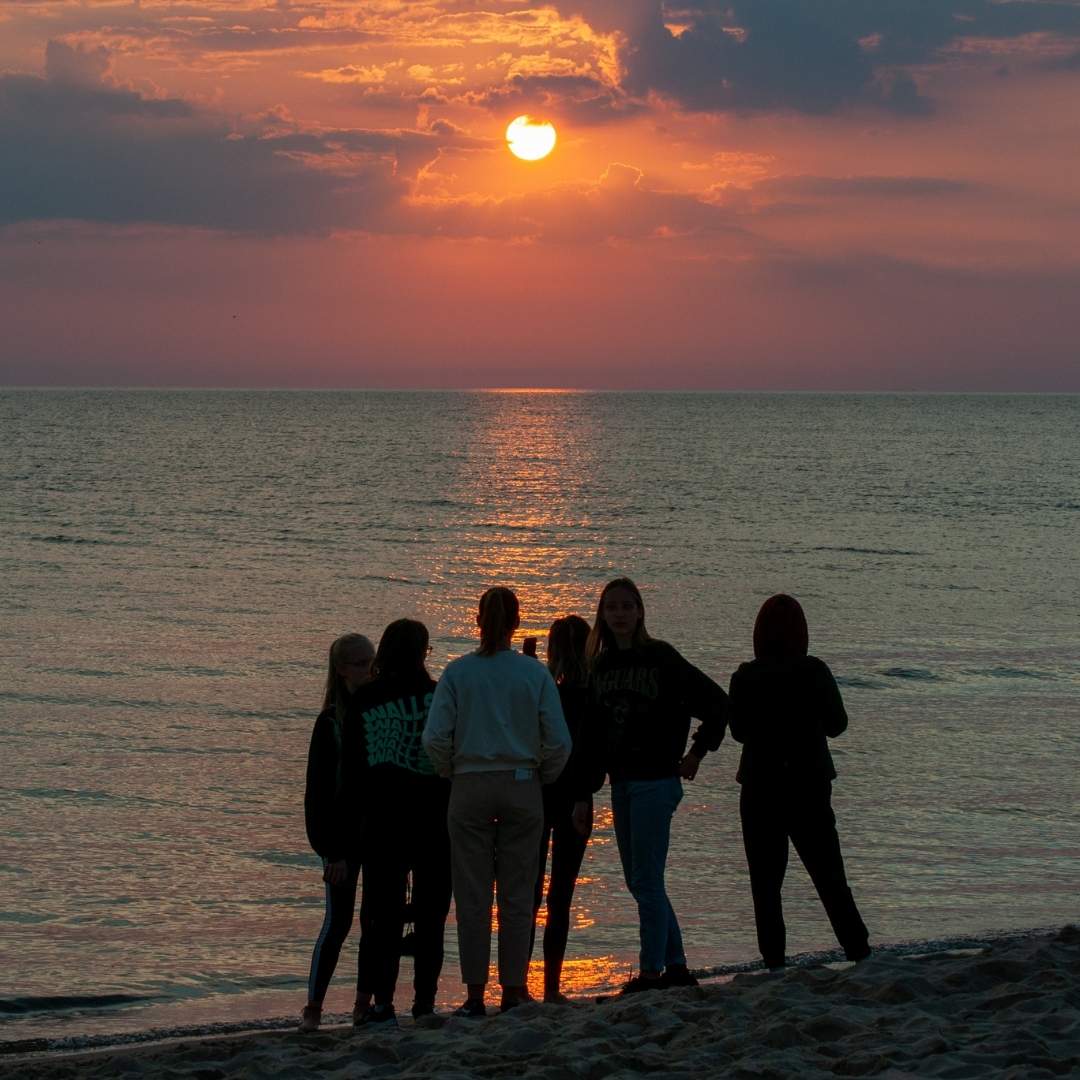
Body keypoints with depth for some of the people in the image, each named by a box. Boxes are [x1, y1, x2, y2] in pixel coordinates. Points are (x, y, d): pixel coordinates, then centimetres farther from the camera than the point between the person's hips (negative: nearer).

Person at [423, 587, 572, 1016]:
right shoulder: (535, 674, -2)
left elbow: (435, 737, -8)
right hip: (522, 787, 0)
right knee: (517, 895, 7)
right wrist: (542, 779, 11)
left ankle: (475, 995, 4)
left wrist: (452, 773, 8)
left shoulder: (458, 672, -4)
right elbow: (558, 742, -5)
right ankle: (513, 991, 8)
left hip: (470, 788, 0)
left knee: (472, 896, 4)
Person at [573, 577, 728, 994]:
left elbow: (716, 702, -4)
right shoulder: (601, 666, 10)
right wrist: (584, 794, 9)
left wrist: (697, 752, -2)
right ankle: (676, 967, 20)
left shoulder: (660, 658, -7)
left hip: (655, 782, -7)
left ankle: (652, 971, -1)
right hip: (621, 783, 7)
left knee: (647, 880, -7)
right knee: (638, 880, 11)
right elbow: (592, 734, 12)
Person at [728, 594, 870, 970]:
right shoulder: (815, 672, -8)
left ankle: (774, 964, 0)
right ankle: (859, 953, 4)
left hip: (760, 788, 0)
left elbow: (739, 731, 4)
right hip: (810, 785, 0)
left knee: (765, 883, 6)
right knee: (830, 878, 9)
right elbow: (836, 725, 1)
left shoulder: (745, 678, -7)